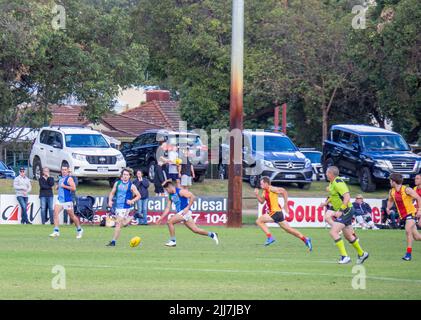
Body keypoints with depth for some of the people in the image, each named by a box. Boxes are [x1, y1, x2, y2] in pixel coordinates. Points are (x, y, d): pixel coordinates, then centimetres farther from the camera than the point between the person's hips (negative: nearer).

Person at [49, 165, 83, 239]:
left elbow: (74, 188, -20)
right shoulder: (61, 178, 14)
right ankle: (56, 231, -13)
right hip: (60, 200, 7)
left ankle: (79, 230, 24)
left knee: (72, 216, 5)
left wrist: (64, 186, -21)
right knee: (55, 213, -11)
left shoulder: (69, 178, -10)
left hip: (67, 201, -7)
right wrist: (58, 187, 8)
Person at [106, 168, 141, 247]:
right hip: (117, 206, 5)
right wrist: (110, 200, -1)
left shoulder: (131, 186, -4)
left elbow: (138, 196, 1)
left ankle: (113, 241, -10)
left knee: (118, 224, -12)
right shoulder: (117, 183, 7)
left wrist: (132, 201, -15)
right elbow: (112, 193, 16)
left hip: (125, 207, -5)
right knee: (122, 224, 13)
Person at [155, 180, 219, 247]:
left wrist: (187, 207, -20)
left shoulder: (180, 191, -10)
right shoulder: (170, 196, 15)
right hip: (180, 213, 9)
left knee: (170, 222, -15)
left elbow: (192, 196, -15)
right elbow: (167, 208, 17)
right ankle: (212, 235, 18)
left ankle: (172, 241, -7)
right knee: (195, 229, 8)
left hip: (185, 212, -9)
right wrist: (161, 218, 10)